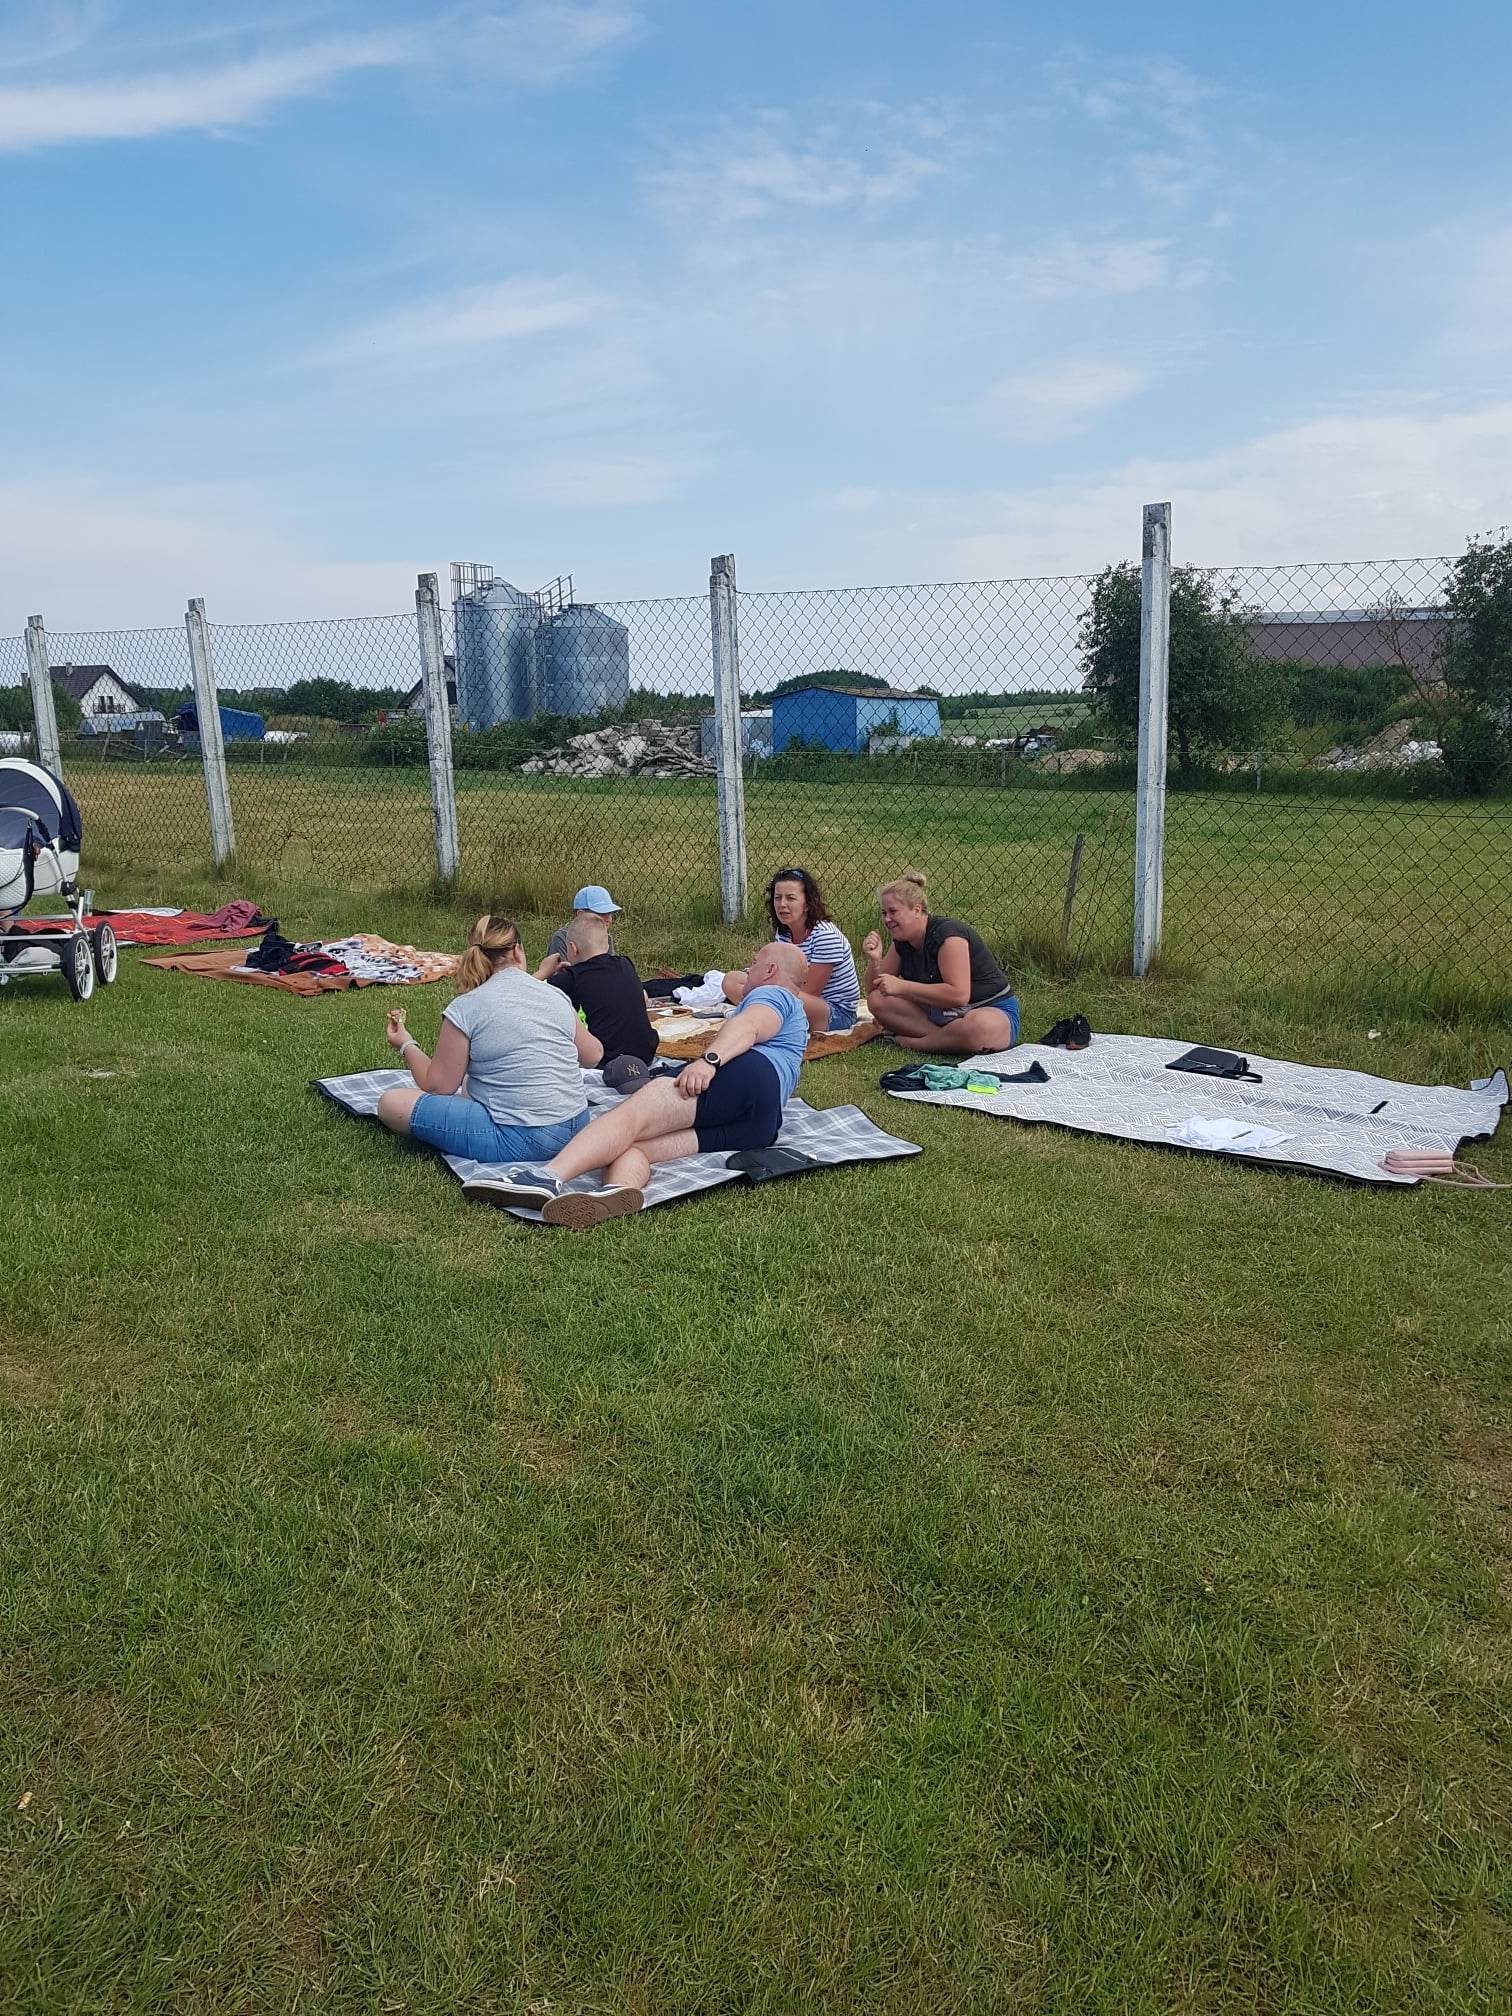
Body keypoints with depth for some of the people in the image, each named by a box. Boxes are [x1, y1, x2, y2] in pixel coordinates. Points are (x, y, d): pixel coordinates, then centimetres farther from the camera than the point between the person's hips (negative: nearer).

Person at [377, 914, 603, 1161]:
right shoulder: (556, 995, 4)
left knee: (391, 1104, -6)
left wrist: (407, 1046, 14)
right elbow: (593, 1056, 16)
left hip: (520, 1141, -7)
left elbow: (439, 1086, -4)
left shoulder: (465, 1008, -9)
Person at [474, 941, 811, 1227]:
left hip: (746, 1074, -7)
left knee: (630, 1113, -24)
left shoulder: (774, 993, 18)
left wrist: (709, 1060, -20)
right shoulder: (796, 1018, 47)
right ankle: (619, 1190, -51)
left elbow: (749, 1027, -5)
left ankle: (548, 1177, -47)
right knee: (631, 1144, -16)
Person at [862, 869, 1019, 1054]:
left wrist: (901, 987, -27)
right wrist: (874, 960, -13)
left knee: (979, 1026, -43)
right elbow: (875, 990, 7)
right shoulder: (901, 941, 4)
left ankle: (912, 1042, -20)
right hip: (939, 1013, 7)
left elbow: (959, 994, -30)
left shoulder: (947, 933, -20)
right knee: (878, 1001, -8)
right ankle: (946, 1037, -17)